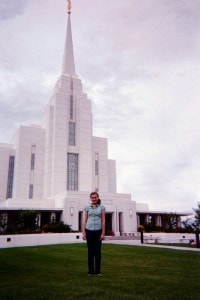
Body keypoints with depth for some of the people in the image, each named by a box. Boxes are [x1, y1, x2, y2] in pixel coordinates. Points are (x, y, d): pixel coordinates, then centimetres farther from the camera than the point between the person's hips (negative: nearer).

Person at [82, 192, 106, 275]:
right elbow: (85, 221, 6)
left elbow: (103, 221, 1)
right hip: (89, 230, 1)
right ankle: (90, 270, 15)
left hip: (98, 231, 0)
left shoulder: (102, 207, 2)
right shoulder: (87, 207, 5)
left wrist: (103, 233, -5)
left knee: (98, 251, 4)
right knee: (90, 251, 5)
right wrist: (83, 233, 0)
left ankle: (97, 270, 15)